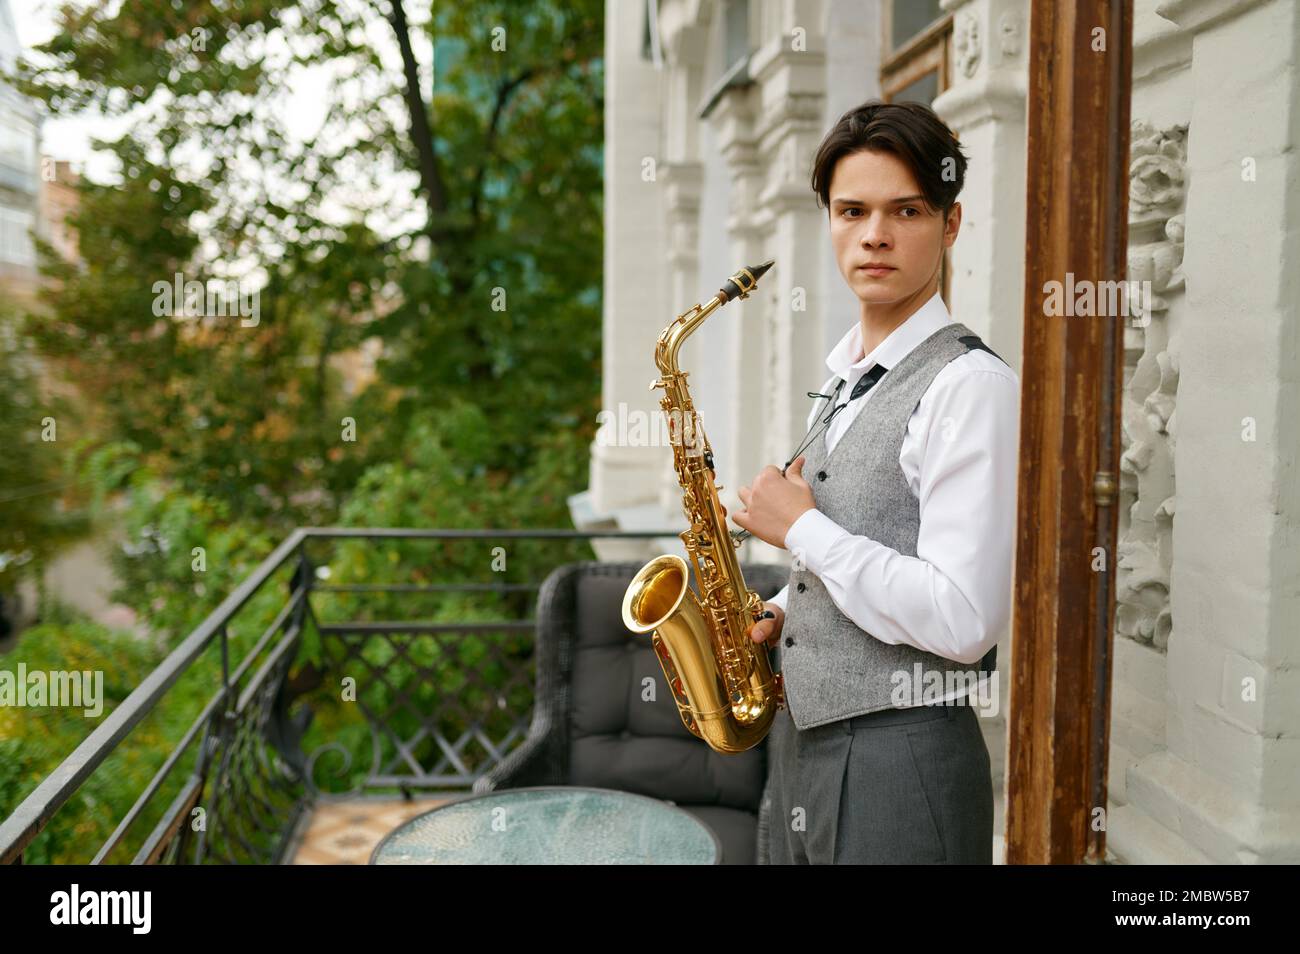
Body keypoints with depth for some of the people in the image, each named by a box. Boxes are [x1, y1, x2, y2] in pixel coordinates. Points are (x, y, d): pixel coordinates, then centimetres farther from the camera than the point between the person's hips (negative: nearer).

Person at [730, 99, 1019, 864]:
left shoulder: (971, 385, -16)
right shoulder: (844, 382, 10)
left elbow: (962, 622, -23)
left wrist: (800, 527, -15)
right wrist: (778, 616, 3)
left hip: (903, 760, -8)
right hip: (802, 740, 8)